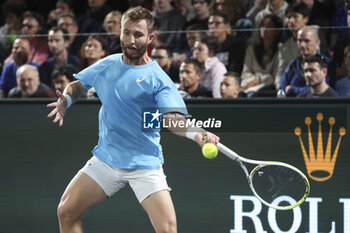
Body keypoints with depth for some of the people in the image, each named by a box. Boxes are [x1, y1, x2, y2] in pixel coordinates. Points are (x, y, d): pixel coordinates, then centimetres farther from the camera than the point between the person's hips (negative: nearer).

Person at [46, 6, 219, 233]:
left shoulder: (157, 78, -11)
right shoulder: (107, 65, 5)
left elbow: (173, 118, -23)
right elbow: (77, 85, 19)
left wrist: (194, 132, -44)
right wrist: (66, 100, -4)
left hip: (145, 165, -5)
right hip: (106, 159, 5)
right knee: (66, 212, 1)